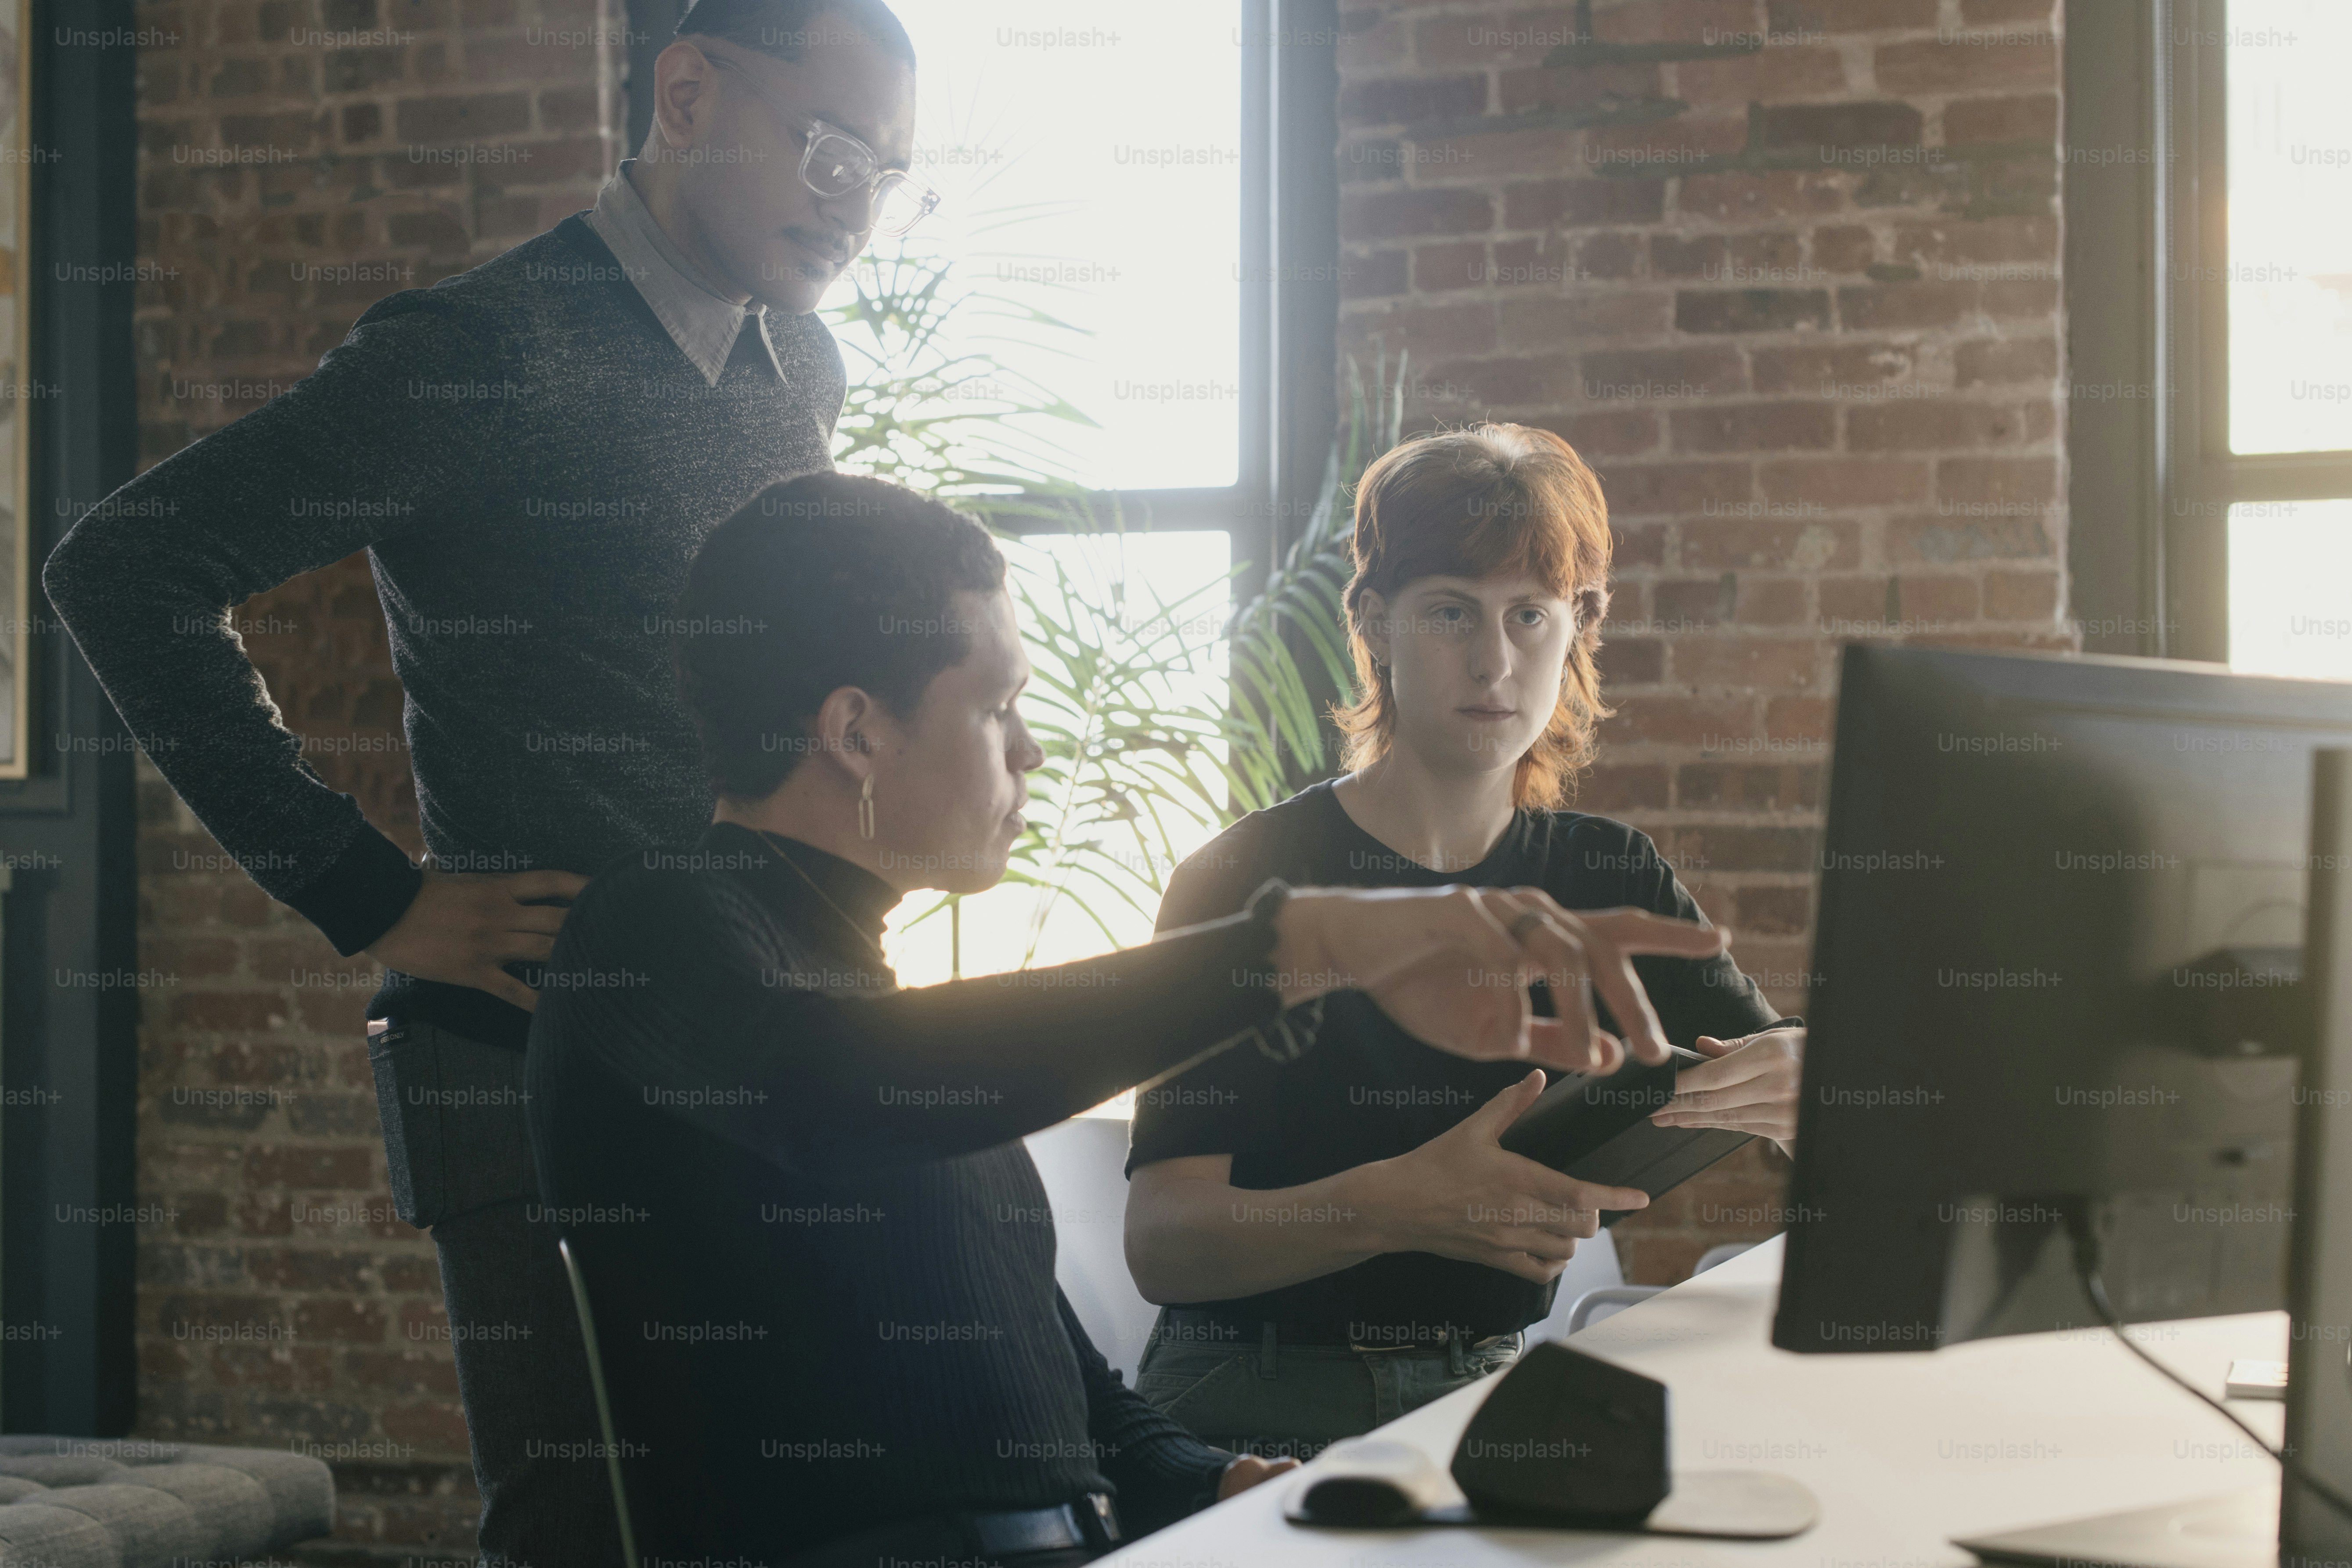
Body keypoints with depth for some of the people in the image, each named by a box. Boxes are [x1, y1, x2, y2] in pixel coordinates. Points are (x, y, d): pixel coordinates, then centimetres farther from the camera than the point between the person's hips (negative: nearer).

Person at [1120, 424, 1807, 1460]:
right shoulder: (1246, 881, -7)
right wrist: (1391, 1209, -36)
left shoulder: (1612, 880, 9)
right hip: (1264, 1421, -5)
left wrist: (1803, 1082, -21)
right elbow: (1160, 1240, -16)